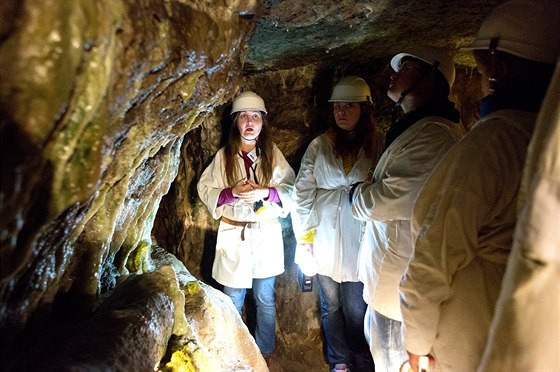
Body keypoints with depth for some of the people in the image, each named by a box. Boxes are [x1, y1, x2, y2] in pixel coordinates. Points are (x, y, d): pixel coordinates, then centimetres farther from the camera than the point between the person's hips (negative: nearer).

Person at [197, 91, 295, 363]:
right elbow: (205, 189, -1)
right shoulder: (223, 156, -1)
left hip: (266, 235, 0)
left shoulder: (273, 154, -1)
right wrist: (232, 192, -18)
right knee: (233, 301, 9)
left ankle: (265, 351, 32)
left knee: (265, 299, 13)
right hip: (233, 235, 0)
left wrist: (266, 193, -20)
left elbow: (291, 188, -2)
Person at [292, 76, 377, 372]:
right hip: (325, 240, 2)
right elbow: (302, 192, 3)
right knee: (331, 305, 14)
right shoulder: (319, 146, 3)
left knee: (356, 309, 5)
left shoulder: (375, 148, 0)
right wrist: (304, 236, 0)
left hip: (359, 242, -1)